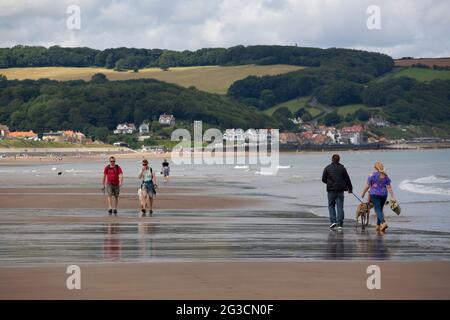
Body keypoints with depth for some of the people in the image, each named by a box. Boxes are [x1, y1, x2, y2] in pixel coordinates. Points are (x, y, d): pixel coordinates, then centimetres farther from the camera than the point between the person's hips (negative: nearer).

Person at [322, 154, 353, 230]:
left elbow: (323, 179, 1)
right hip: (340, 189, 1)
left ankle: (333, 221, -4)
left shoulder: (327, 168, 0)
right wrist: (350, 188, 15)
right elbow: (347, 179, 5)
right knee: (340, 206, 3)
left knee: (331, 205, 12)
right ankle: (340, 224, -1)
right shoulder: (342, 168, 2)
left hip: (331, 189, -1)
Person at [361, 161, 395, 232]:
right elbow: (389, 187, 3)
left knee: (378, 210, -8)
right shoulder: (385, 176, 5)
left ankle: (383, 223, -30)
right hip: (383, 194, 4)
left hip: (374, 194, -4)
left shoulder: (372, 175, -5)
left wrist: (363, 193, 12)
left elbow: (367, 186, -3)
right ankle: (378, 225, 22)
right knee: (380, 209, 18)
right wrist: (392, 197, 4)